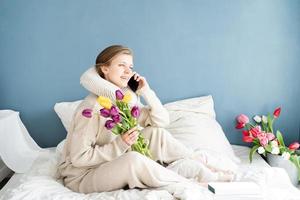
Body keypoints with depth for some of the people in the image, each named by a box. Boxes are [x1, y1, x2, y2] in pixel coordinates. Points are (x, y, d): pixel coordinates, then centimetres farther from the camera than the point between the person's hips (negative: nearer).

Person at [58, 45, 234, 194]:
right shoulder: (92, 107, -23)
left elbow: (162, 121, -1)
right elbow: (79, 157, -22)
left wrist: (147, 92, -12)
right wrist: (120, 144, -28)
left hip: (112, 165, 7)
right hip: (82, 175, -7)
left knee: (156, 132, -6)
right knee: (133, 159, -35)